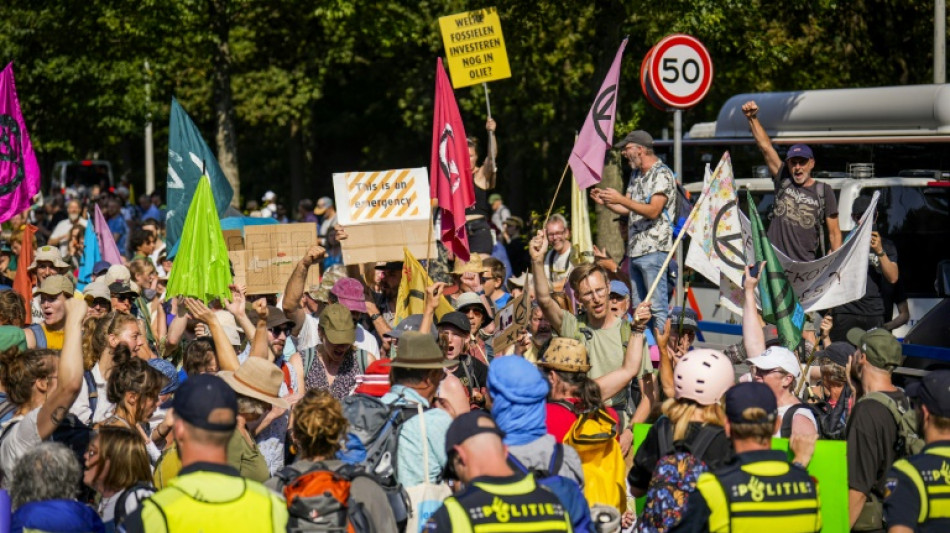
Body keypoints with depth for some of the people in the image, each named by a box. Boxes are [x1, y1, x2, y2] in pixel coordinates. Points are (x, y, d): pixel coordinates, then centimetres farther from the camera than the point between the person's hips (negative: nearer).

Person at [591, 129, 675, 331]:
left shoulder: (662, 174, -9)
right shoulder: (636, 175, 20)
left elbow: (653, 211, -19)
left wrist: (621, 199, -22)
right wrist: (605, 202, 5)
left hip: (653, 249, -9)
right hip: (634, 250, 9)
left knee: (658, 307, -10)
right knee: (638, 306, 9)